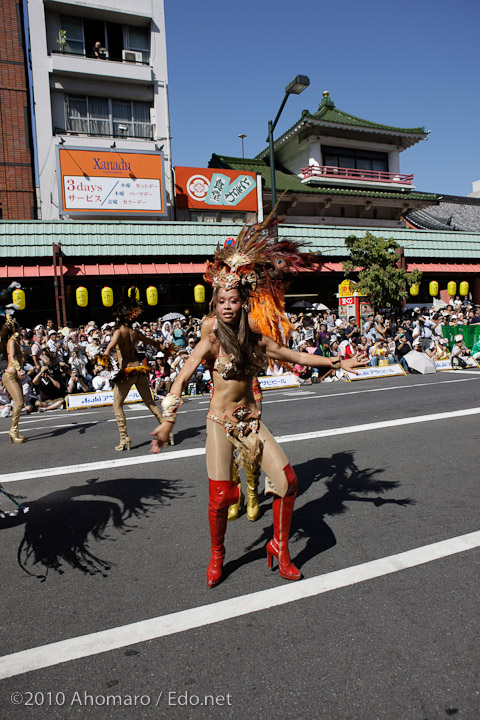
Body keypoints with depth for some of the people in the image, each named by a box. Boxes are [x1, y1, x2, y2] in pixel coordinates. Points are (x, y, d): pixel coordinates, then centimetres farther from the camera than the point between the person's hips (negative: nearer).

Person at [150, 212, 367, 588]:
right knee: (220, 498, -5)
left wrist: (338, 362, 17)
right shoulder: (211, 342, -11)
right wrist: (167, 422, -26)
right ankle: (217, 556, 26)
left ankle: (280, 548, 21)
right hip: (221, 423, -4)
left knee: (288, 480, -1)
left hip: (251, 420, 5)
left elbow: (295, 355, 14)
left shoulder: (256, 340, 3)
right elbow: (181, 380, -17)